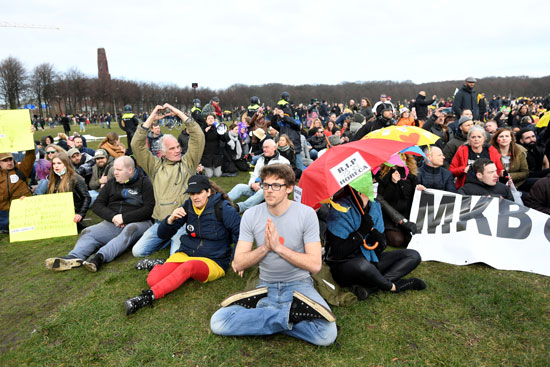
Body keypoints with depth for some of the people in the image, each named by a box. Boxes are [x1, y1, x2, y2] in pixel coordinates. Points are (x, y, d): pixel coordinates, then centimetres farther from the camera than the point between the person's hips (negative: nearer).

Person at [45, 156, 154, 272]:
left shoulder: (144, 182, 2)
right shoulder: (112, 183, 18)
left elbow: (149, 208, -9)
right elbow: (97, 205, 12)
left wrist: (124, 218, -14)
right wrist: (112, 217, -8)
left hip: (138, 222, -5)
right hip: (112, 223, 5)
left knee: (129, 230, -37)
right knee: (88, 232, -17)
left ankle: (100, 256, -54)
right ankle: (74, 257, -43)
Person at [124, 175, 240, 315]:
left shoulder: (222, 208, -9)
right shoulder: (188, 206, 4)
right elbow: (163, 234, 7)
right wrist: (170, 220, -15)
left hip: (213, 262, -4)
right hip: (186, 253, 4)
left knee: (189, 266, -39)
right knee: (153, 280, -20)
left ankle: (148, 296, -36)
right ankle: (159, 265, 12)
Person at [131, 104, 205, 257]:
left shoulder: (187, 163, 8)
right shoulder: (156, 166, 12)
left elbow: (198, 136, -1)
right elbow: (137, 145, 4)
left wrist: (179, 113, -1)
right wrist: (151, 119, 1)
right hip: (160, 223, 4)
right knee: (137, 251, -7)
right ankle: (169, 239, 15)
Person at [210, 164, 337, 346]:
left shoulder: (306, 214, -10)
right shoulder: (251, 215, -3)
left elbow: (315, 265, -13)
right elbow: (238, 264, -5)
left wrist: (279, 247, -21)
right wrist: (265, 247, -21)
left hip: (299, 285, -2)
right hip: (265, 287, 3)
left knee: (327, 335, -27)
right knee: (218, 323, -18)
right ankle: (288, 314, -10)